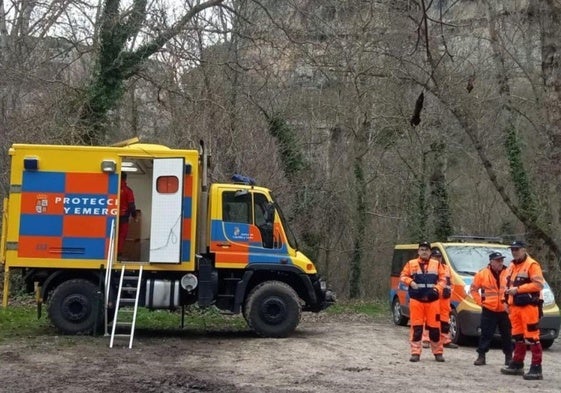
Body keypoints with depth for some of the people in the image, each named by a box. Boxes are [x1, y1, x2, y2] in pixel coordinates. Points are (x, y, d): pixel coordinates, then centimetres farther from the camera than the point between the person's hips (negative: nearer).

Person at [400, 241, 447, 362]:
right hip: (416, 300, 0)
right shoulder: (411, 264, 7)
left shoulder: (436, 264, 10)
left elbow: (443, 279, 8)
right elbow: (403, 276, 9)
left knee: (434, 326, 1)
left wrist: (437, 288, -9)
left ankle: (438, 352, 13)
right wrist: (410, 282, -10)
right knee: (416, 326, -1)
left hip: (432, 300, 0)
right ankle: (415, 352, 4)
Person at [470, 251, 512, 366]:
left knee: (506, 335, 9)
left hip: (505, 310, 1)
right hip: (489, 310, -1)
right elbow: (473, 289, 7)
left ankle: (509, 357, 21)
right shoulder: (482, 274, -3)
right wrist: (480, 301, -1)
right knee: (486, 334, 0)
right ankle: (481, 356, 7)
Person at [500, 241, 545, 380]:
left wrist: (518, 289, -20)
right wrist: (507, 301, 16)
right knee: (518, 336, 14)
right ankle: (517, 365, 22)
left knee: (532, 336, -10)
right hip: (515, 306, 9)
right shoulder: (512, 267, 19)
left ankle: (536, 368, -9)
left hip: (529, 306, -9)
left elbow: (538, 284, -18)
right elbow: (509, 284, 28)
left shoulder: (532, 264, -8)